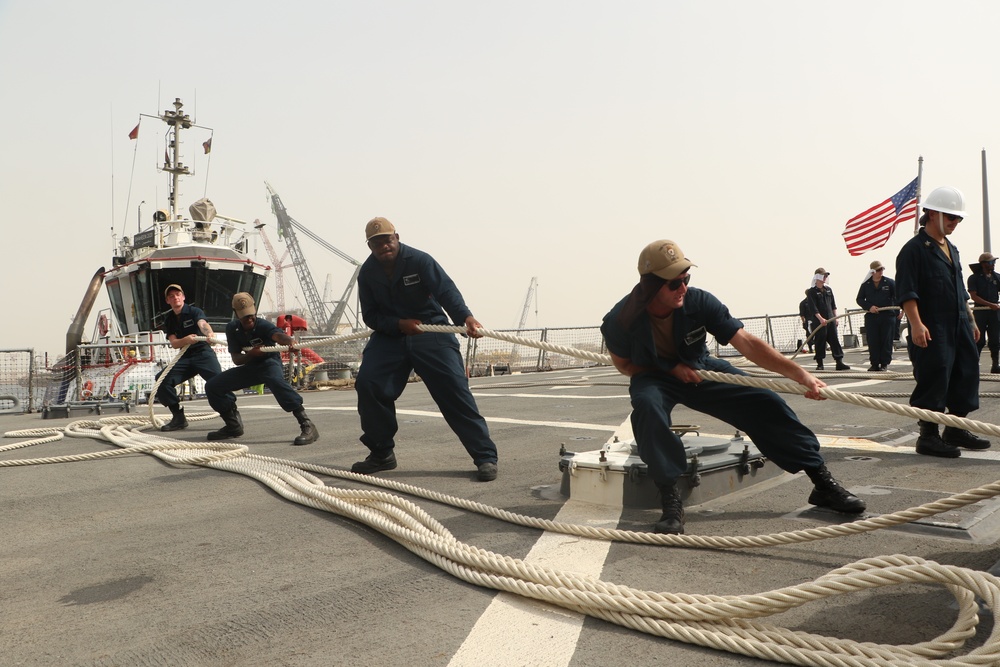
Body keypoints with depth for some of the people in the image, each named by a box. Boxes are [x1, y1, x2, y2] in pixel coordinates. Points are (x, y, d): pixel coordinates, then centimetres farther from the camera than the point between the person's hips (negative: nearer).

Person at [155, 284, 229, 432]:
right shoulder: (169, 320, 13)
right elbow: (174, 343, 0)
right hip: (185, 358, 5)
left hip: (203, 353, -5)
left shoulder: (194, 311, -2)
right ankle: (179, 418, -1)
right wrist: (186, 340, -24)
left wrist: (210, 334, -49)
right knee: (162, 380, -13)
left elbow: (202, 323, -25)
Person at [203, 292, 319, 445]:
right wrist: (251, 354, -31)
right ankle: (233, 426, 22)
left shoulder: (262, 325, -22)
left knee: (277, 381, -41)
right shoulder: (232, 328, -7)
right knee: (212, 386, 3)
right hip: (250, 367, 7)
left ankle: (307, 426, -45)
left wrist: (290, 341, -70)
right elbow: (236, 359, -9)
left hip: (270, 362, -6)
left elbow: (277, 335, -46)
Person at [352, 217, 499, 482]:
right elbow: (370, 315, -1)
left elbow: (446, 290, -26)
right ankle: (381, 453, 7)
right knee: (367, 383, -11)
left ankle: (485, 456, -9)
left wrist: (466, 317, -44)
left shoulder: (419, 260, -14)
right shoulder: (367, 273, -1)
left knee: (454, 389, -14)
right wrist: (400, 324, -20)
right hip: (390, 335, 4)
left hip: (431, 332, -4)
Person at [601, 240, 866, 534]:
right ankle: (670, 500, -29)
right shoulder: (621, 320, -26)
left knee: (764, 402, -13)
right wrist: (671, 369, -21)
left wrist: (800, 374, -34)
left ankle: (823, 482, 3)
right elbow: (624, 365, -7)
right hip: (654, 378, -2)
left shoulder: (699, 302, -24)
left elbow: (747, 343, -25)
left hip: (700, 370, 3)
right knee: (646, 403, -39)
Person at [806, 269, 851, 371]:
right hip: (819, 322, -5)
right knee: (820, 342, -1)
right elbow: (813, 307, -14)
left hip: (831, 320, 5)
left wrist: (835, 317, 12)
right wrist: (820, 318, -23)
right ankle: (820, 364, 8)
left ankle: (839, 362, 0)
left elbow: (833, 305, 18)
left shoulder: (828, 289, 13)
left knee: (835, 340, 1)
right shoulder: (812, 291, -5)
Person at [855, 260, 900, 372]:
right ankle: (875, 364, 9)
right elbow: (859, 299, 8)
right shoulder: (865, 285, 8)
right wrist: (869, 307, -8)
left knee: (886, 341, 1)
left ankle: (885, 363, 8)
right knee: (873, 342, 2)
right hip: (871, 317, 2)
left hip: (888, 316, -2)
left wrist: (900, 310, -8)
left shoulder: (890, 283, 2)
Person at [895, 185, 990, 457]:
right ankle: (928, 436, 3)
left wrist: (971, 320, 23)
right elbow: (907, 292, -17)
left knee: (966, 376, 11)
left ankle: (955, 429, 24)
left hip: (959, 328, 9)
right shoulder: (914, 249, -9)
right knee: (934, 382, -6)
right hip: (932, 332, -9)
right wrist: (916, 324, -26)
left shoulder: (952, 249, 19)